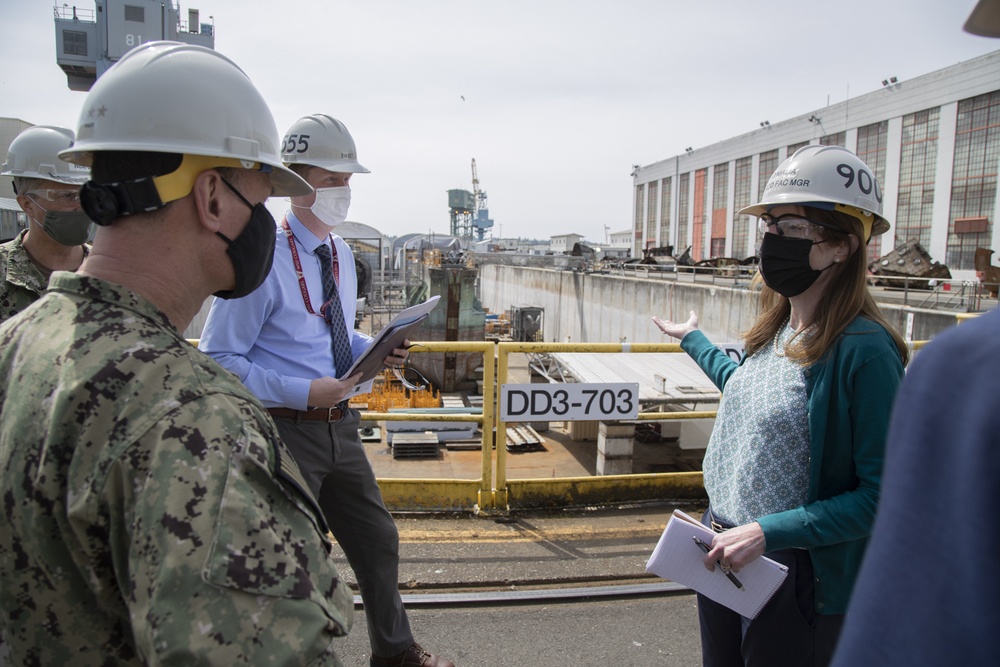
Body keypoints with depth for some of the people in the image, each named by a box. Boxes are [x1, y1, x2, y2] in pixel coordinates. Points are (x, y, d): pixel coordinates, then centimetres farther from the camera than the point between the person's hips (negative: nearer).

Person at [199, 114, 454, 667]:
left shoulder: (341, 253, 8)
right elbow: (219, 358, -16)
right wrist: (302, 392, -24)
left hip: (340, 424, 8)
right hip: (286, 430, -8)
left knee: (378, 539, 20)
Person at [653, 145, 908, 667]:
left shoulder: (863, 350, -23)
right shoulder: (777, 329, 1)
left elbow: (882, 494, -21)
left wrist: (766, 533, -26)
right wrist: (693, 341, 35)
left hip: (798, 578, -7)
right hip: (724, 553, 8)